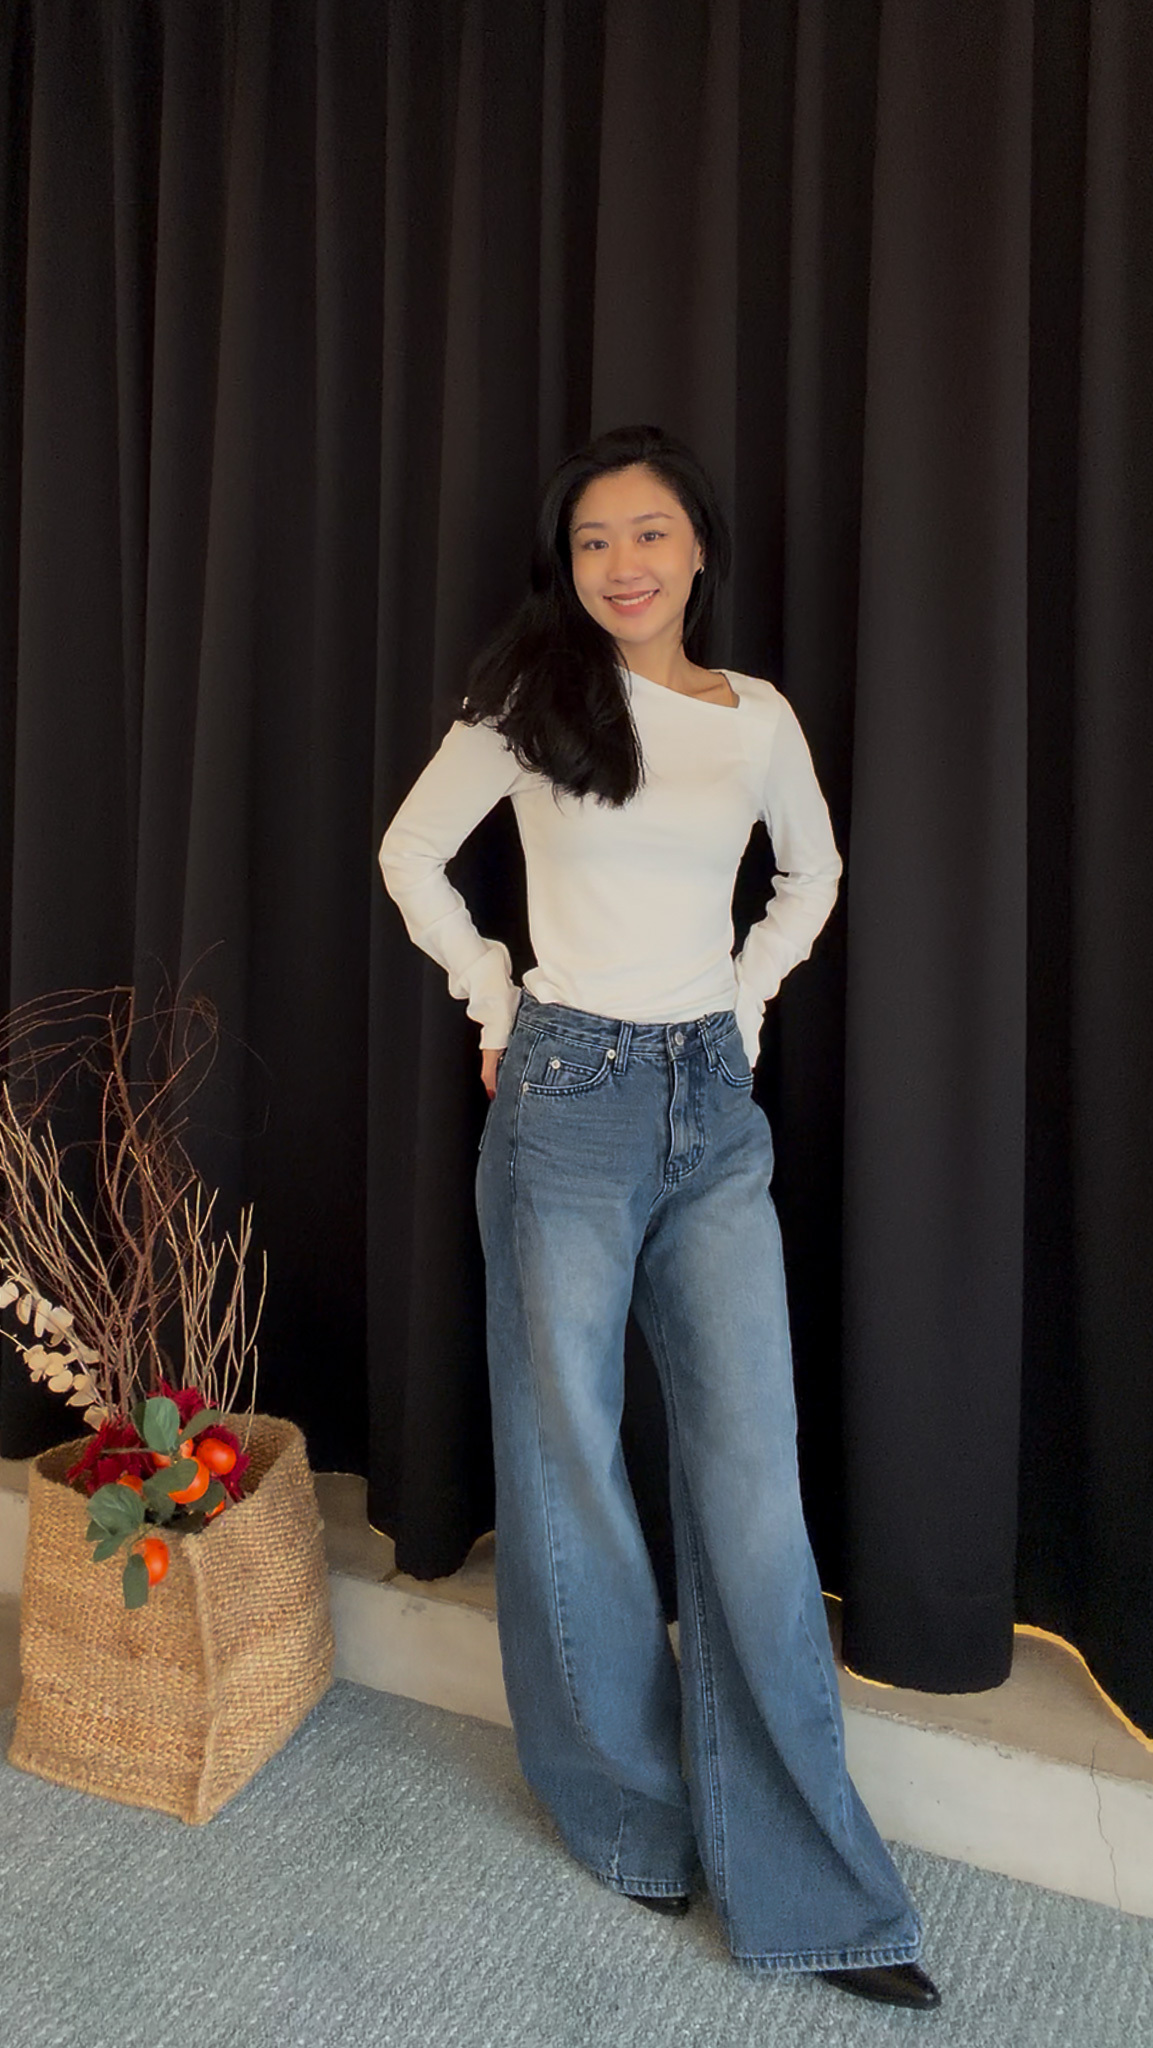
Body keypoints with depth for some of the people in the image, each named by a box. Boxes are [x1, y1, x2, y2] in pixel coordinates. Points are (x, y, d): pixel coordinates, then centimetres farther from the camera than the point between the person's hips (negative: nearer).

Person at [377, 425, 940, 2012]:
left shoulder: (761, 718, 7)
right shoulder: (533, 704, -1)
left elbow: (812, 873, 23)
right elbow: (412, 855, 8)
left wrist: (744, 998, 12)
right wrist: (493, 1001, 3)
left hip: (716, 1107, 3)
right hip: (570, 1102, -2)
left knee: (753, 1482, 2)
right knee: (570, 1469, 6)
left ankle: (804, 1882, 18)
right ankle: (632, 1811, 30)